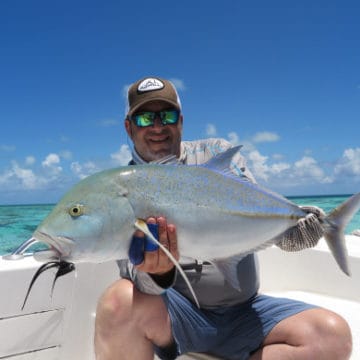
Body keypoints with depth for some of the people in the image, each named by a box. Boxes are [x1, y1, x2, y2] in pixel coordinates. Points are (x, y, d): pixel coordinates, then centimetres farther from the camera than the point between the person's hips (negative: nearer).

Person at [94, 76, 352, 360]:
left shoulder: (218, 153, 5)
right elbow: (132, 269, -9)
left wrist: (287, 225, -22)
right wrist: (158, 273, -33)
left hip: (244, 309, 3)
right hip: (177, 312, -2)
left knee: (334, 334, -17)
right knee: (121, 301, -34)